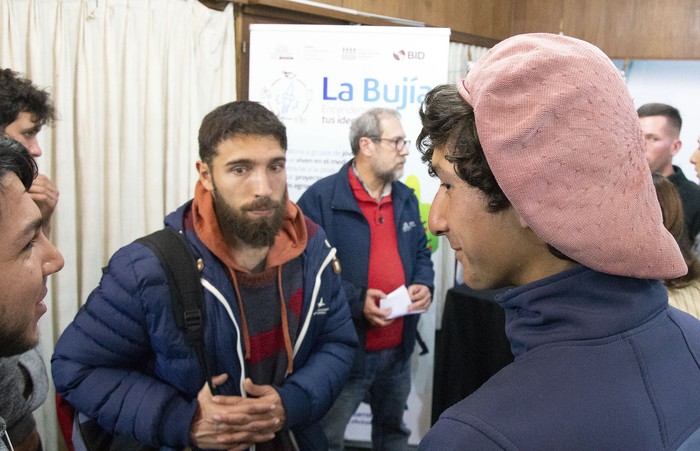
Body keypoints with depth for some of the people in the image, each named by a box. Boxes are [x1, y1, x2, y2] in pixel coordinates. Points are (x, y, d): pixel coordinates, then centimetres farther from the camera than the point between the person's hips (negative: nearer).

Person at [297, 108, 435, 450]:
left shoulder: (406, 199, 9)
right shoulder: (321, 198, -15)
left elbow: (421, 254, 18)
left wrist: (424, 286, -2)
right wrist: (355, 301, -24)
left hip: (398, 349, 7)